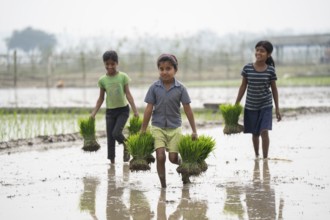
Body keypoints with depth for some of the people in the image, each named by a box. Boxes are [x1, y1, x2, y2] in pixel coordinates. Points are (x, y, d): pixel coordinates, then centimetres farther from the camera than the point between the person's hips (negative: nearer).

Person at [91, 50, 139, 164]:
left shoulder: (123, 77, -5)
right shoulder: (102, 80, 1)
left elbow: (128, 94, -4)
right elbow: (101, 98, 8)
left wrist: (135, 110, -9)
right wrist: (94, 113, 1)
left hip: (123, 110, -3)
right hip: (110, 111, 3)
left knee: (116, 133, -19)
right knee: (110, 137, 2)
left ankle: (126, 146, 11)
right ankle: (112, 162, 11)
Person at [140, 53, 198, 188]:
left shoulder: (180, 88, -6)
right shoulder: (154, 87, -5)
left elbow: (187, 110, -2)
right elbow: (149, 109, -2)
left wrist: (194, 131, -2)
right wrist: (143, 130, 0)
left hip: (174, 128, 0)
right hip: (158, 127, 0)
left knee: (173, 158, -1)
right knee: (160, 157, -11)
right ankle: (163, 186, 0)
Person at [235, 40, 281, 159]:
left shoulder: (270, 70, -7)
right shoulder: (247, 68, -6)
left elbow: (274, 89, 1)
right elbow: (243, 86, 2)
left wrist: (277, 108, 2)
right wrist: (236, 105, 2)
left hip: (266, 106, -2)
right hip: (251, 106, 2)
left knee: (264, 131, -14)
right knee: (255, 133, 12)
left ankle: (265, 157, -6)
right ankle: (256, 155, 32)